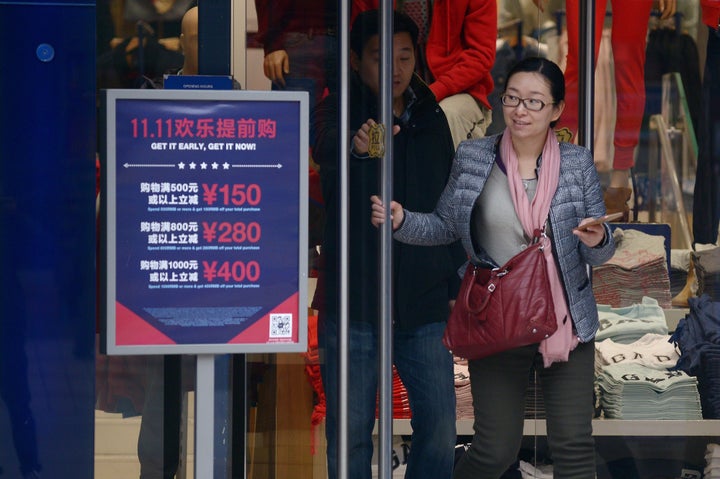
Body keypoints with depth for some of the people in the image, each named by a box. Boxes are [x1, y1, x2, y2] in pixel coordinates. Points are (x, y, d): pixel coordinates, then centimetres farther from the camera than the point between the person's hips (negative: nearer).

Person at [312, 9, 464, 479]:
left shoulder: (431, 118, 10)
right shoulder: (340, 111, -3)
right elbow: (327, 149, -28)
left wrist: (456, 285, 12)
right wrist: (356, 144, -51)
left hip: (425, 305, 4)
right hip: (353, 304, -3)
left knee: (440, 432, 2)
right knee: (349, 436, 1)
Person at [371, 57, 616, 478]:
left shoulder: (578, 163, -1)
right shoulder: (473, 157, -2)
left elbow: (599, 254, 2)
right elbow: (446, 226, 9)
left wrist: (597, 241, -21)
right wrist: (401, 221, -8)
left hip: (567, 324, 1)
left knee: (574, 445, 1)